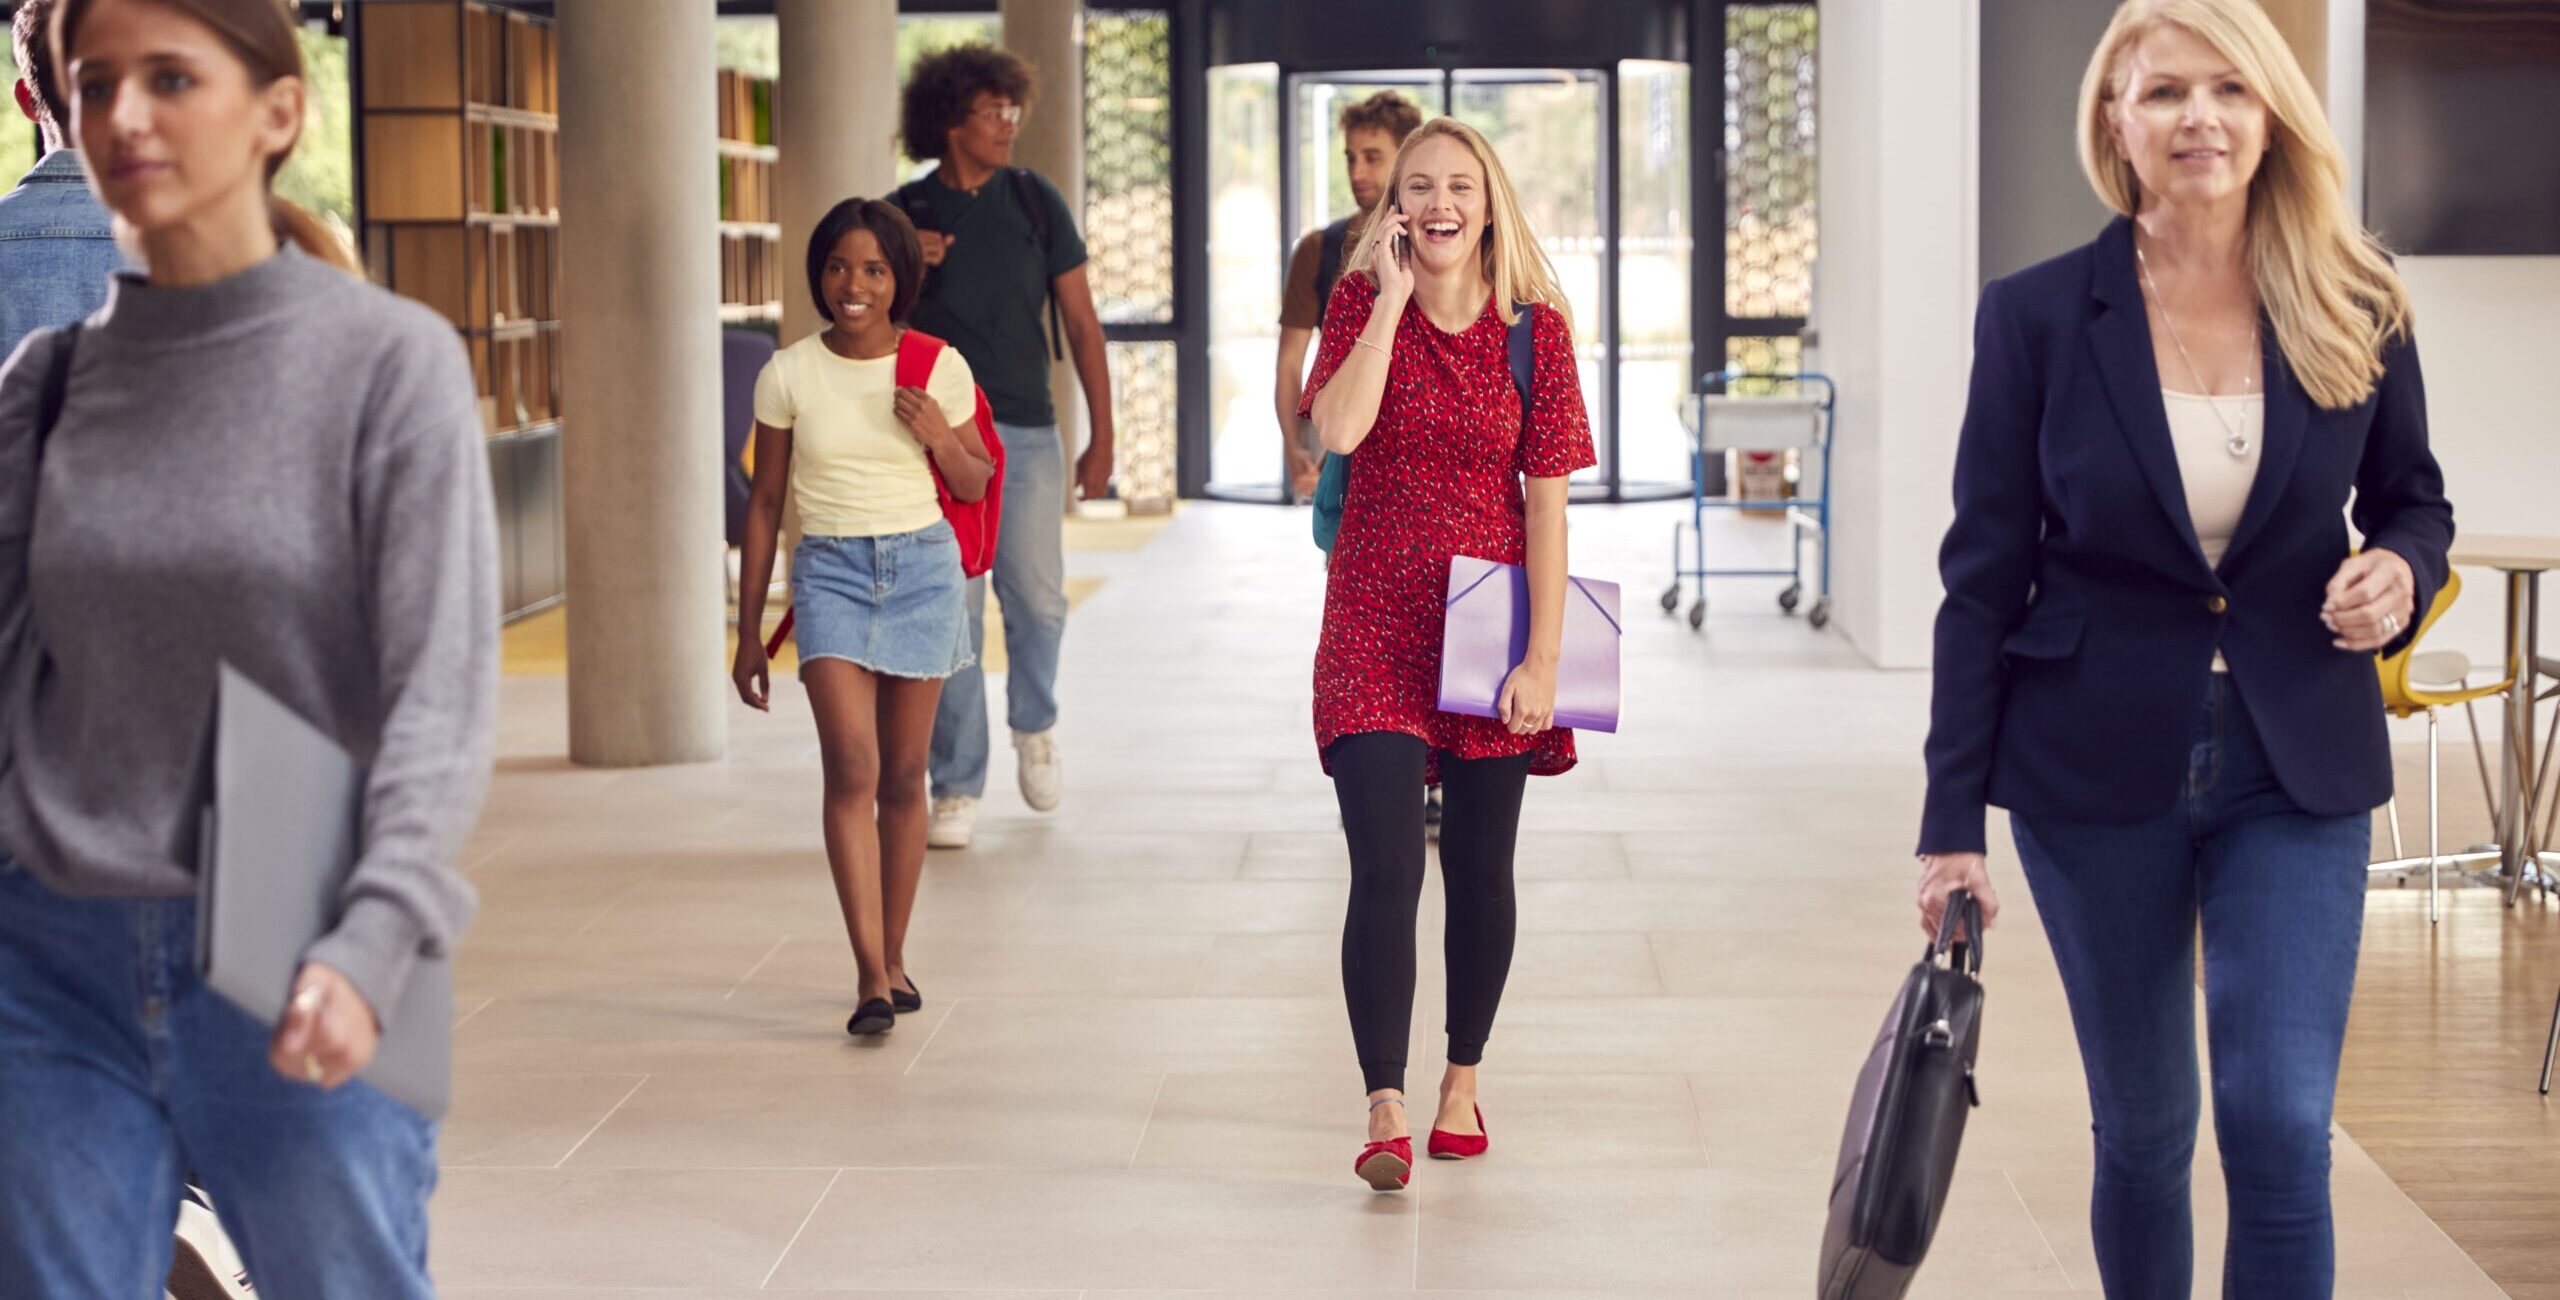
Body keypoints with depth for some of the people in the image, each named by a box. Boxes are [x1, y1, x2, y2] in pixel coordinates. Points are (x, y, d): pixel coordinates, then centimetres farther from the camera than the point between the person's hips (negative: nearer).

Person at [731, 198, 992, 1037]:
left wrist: (941, 438, -10)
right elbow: (765, 503, 7)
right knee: (852, 767, -15)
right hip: (830, 569, -1)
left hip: (922, 566, 1)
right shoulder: (789, 375, 0)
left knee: (903, 777, 6)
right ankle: (871, 977, -17)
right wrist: (748, 632, 7)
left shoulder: (940, 368, 1)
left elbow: (975, 487, 13)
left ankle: (894, 958, 22)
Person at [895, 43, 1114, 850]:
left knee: (1037, 602, 0)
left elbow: (1080, 322, 6)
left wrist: (1102, 436, 2)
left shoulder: (1034, 201, 4)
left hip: (1027, 434, 1)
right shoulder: (906, 214, 2)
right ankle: (956, 789, 7)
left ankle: (1034, 725, 31)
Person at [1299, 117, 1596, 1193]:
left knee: (1480, 869, 10)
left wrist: (1543, 659, -8)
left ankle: (1462, 1080, 29)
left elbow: (1546, 502, -4)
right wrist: (1394, 300, -16)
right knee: (1386, 869, -12)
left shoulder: (1534, 328, -2)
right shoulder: (1362, 303, -1)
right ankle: (1385, 1113, -14)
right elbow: (1336, 429, -20)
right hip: (1375, 626, -1)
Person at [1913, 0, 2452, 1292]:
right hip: (2100, 771, 0)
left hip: (2298, 771, 1)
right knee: (2140, 1128, 10)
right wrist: (1952, 820, -5)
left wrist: (2399, 569, -13)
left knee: (2283, 1126, -9)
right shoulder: (2035, 316, -5)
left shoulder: (2356, 309, -1)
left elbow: (2413, 499, 13)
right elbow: (1983, 576, -2)